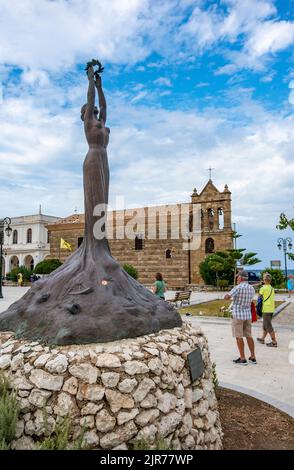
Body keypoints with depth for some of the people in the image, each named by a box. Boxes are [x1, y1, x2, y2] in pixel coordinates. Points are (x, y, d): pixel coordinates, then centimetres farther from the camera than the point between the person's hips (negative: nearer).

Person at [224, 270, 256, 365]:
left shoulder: (238, 288, -18)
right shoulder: (252, 288, 4)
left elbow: (226, 297, -20)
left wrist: (230, 297, 3)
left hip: (238, 315, -6)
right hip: (248, 315, 7)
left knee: (239, 337, 2)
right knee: (248, 336, 14)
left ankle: (242, 359, 5)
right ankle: (253, 357, 19)